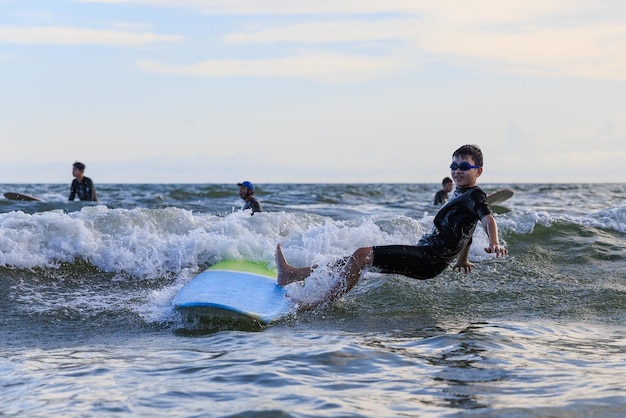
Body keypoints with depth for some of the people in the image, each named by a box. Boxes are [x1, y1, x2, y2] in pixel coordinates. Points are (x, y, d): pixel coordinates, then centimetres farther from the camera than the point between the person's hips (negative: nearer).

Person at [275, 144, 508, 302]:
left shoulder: (475, 195, -7)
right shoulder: (460, 194, 22)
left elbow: (487, 217, -26)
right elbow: (465, 229, 35)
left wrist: (494, 243, -46)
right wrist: (462, 261, 47)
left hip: (430, 260, -10)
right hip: (424, 252, 10)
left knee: (362, 254, -19)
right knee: (360, 257, 7)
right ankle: (293, 275, 6)